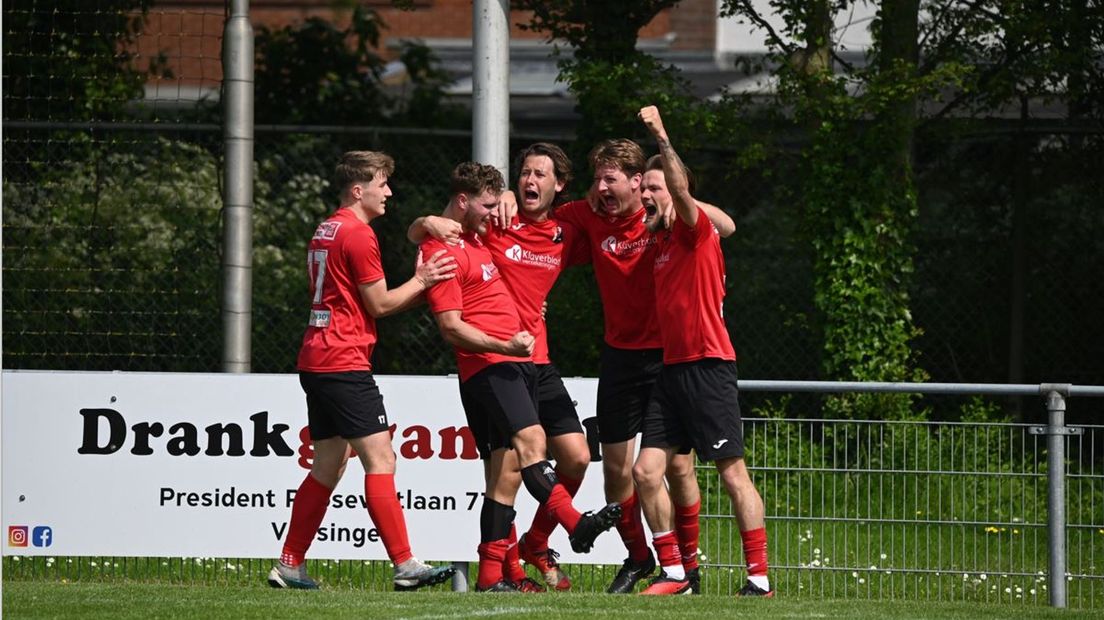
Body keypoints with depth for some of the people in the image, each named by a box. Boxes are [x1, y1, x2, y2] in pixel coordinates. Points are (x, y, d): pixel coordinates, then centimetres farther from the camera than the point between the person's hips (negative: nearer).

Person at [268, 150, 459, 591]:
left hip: (316, 362, 10)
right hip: (344, 363, -10)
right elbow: (380, 304, -9)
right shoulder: (358, 234, -11)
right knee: (380, 460, -11)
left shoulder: (325, 232, 19)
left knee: (327, 468, 13)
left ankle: (289, 567, 13)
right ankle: (406, 566, -15)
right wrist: (421, 282, 4)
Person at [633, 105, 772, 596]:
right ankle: (674, 571, 7)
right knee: (646, 470, 0)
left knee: (733, 473, -6)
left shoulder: (696, 231, -5)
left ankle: (759, 577, -5)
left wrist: (663, 141, -29)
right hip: (672, 368, 8)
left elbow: (682, 192, -25)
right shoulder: (660, 239, 16)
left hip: (707, 367, -8)